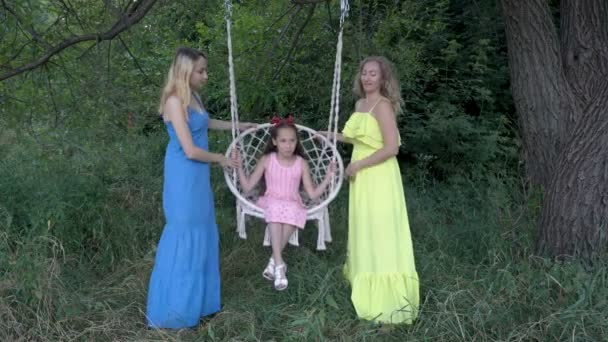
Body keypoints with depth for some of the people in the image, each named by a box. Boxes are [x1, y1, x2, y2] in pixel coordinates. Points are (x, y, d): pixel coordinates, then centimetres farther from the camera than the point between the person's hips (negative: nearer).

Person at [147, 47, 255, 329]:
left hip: (197, 176, 9)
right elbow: (190, 151, -23)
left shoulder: (193, 97, 8)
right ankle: (172, 310, 13)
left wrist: (237, 126, 34)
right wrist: (221, 159, -8)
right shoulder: (175, 101, -20)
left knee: (200, 235, 15)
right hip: (183, 177, -9)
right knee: (184, 237, -1)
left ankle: (195, 300, 29)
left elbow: (205, 122, 31)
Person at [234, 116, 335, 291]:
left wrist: (328, 176, -7)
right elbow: (247, 186, 2)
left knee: (292, 212, -36)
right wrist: (239, 166, -8)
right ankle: (279, 264, -38)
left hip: (293, 204, 1)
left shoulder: (301, 163, 4)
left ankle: (273, 260, -29)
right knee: (275, 209, -37)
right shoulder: (267, 160, 2)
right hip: (271, 202, -1)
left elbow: (313, 194, 3)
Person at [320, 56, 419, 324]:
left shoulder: (383, 105, -14)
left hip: (379, 177, -8)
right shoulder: (360, 104, 11)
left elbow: (391, 147, -21)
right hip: (362, 178, 9)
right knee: (366, 231, 16)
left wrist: (356, 165, -16)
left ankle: (386, 300, 4)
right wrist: (332, 136, 22)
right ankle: (368, 288, 31)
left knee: (381, 233, -4)